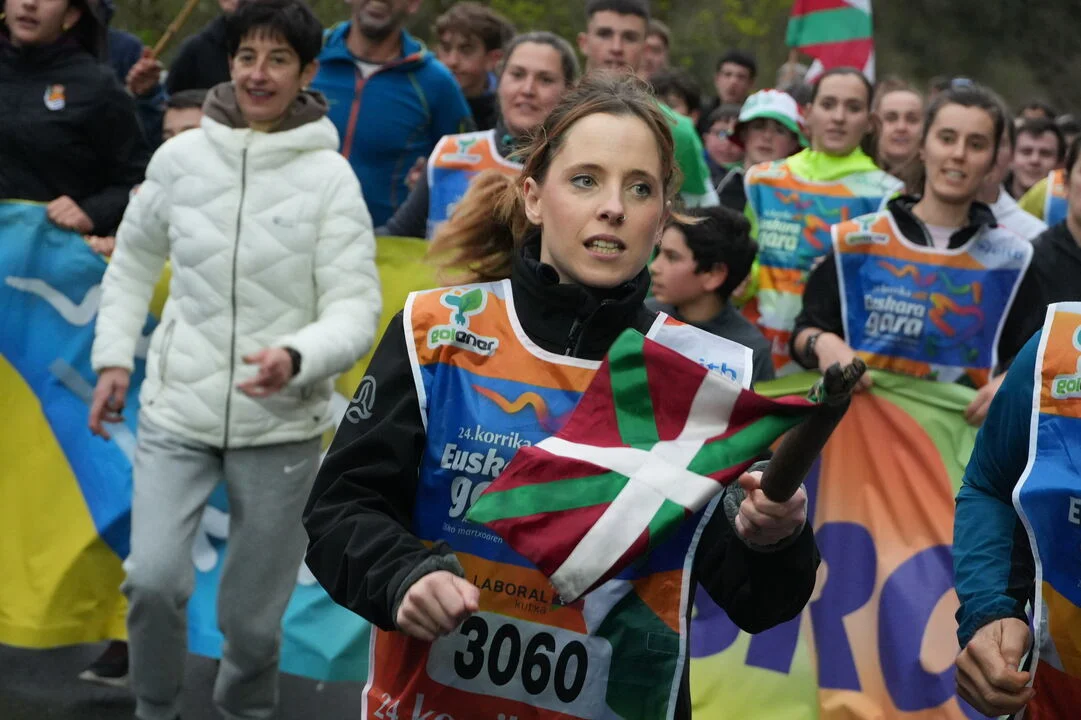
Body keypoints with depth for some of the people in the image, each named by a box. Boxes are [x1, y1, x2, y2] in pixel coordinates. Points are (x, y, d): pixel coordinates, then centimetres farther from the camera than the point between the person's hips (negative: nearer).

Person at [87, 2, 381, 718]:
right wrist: (114, 357, 6)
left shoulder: (330, 177, -7)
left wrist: (297, 359, -30)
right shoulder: (180, 157, 0)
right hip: (177, 414, 1)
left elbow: (356, 308, -11)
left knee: (253, 615, 6)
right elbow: (133, 261, 15)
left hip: (281, 425, -1)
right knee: (154, 580, -15)